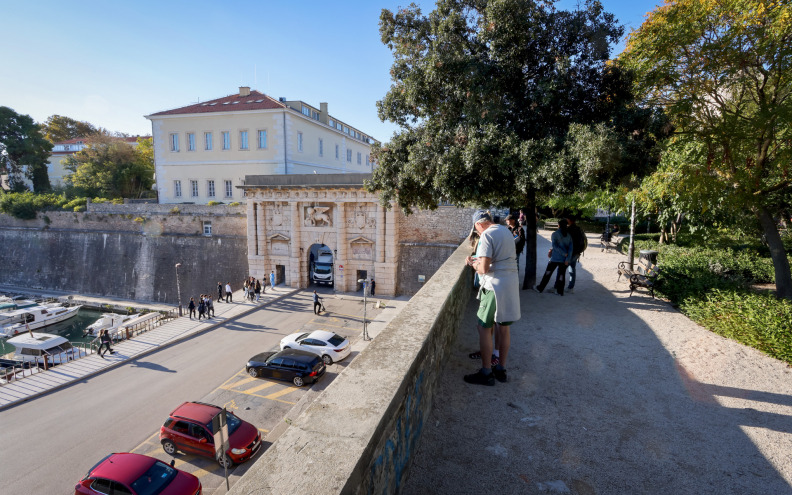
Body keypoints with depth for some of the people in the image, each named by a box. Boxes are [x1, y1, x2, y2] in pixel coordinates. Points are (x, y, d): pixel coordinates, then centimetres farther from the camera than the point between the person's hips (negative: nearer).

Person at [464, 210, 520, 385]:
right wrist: (477, 260, 18)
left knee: (484, 328, 2)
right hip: (512, 282, 9)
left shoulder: (487, 235, -13)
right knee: (504, 328, 15)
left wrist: (475, 265, 1)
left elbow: (484, 268, -20)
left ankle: (486, 373, 10)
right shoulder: (506, 231, 13)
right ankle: (501, 369, 27)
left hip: (495, 285, -9)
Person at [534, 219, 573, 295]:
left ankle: (540, 288, 13)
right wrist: (567, 259, -7)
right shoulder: (569, 236, 4)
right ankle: (560, 291, 14)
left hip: (555, 258, -3)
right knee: (561, 274, 10)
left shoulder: (555, 234, -6)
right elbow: (570, 248, -3)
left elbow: (555, 245, -16)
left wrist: (564, 253, -11)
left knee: (548, 273, 6)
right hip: (564, 258, 3)